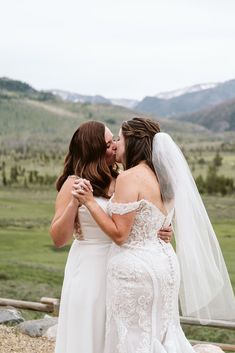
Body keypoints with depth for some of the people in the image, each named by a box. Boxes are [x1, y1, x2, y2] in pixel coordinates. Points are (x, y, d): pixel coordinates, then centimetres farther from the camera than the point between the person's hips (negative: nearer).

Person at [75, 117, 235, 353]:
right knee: (160, 334, 17)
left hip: (135, 268, -9)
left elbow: (119, 234, -18)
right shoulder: (161, 177, 10)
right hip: (163, 261, 9)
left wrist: (89, 202, -14)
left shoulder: (129, 177, -16)